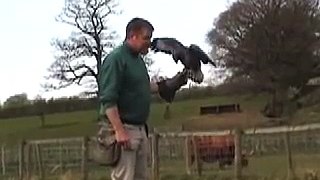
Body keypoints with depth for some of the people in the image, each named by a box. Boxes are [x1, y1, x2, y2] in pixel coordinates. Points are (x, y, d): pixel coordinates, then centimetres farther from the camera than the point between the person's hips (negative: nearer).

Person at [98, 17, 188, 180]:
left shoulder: (138, 59, 15)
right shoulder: (116, 59, -13)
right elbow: (108, 99, -20)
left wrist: (166, 85, 20)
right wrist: (119, 131, -25)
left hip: (140, 129, 10)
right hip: (124, 129, -10)